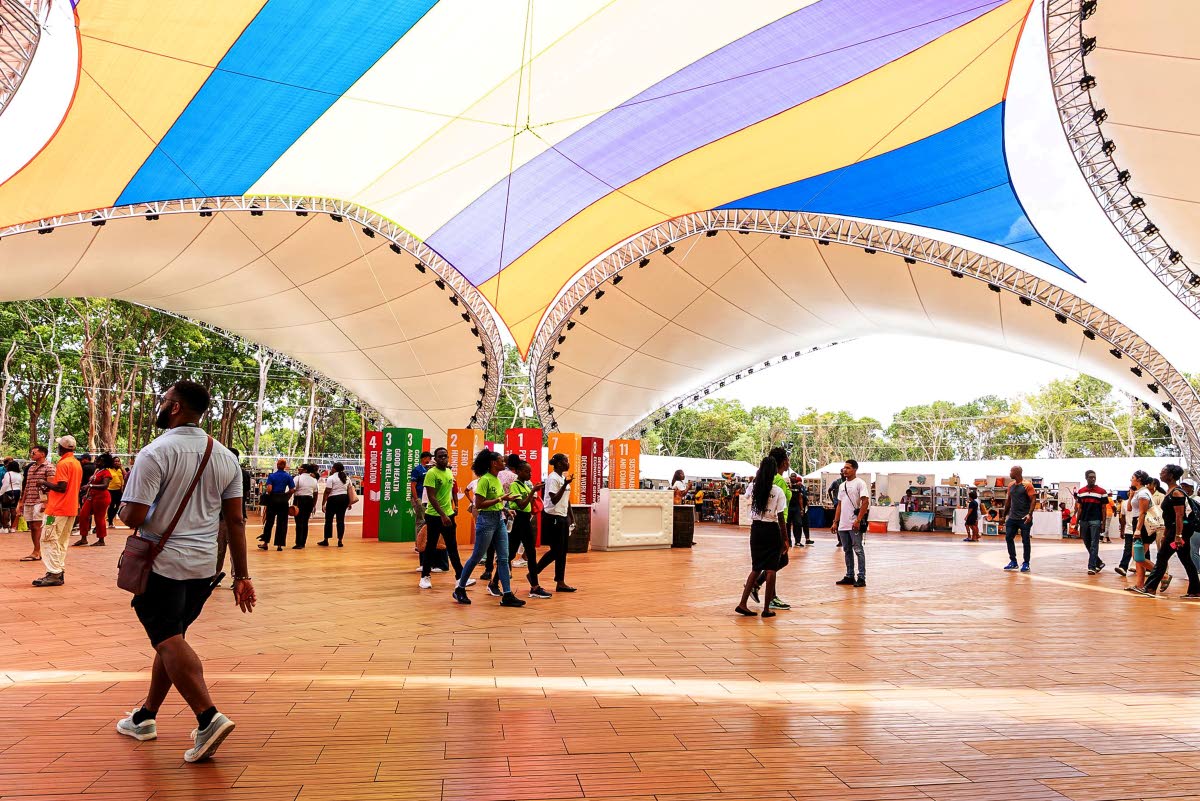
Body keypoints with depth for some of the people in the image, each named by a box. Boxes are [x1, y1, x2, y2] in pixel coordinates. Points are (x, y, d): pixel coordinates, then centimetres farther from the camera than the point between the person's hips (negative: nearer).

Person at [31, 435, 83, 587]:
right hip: (72, 508, 9)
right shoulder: (77, 464, 14)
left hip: (58, 509, -9)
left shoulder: (63, 463, -13)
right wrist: (50, 488, 16)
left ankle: (53, 574, -10)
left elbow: (61, 487, -20)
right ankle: (60, 572, 13)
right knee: (62, 541, 12)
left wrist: (47, 484, -3)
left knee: (49, 540, -5)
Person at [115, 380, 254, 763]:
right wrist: (242, 577, 8)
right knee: (172, 637, 19)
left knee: (169, 641, -4)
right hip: (204, 566, 6)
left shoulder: (156, 453, -13)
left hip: (163, 563, -6)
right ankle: (146, 716, 32)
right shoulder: (225, 456, 4)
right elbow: (236, 520, 5)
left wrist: (122, 510, 6)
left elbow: (133, 516, -19)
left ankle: (209, 718, -19)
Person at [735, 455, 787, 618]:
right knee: (771, 569, 4)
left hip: (756, 529, 4)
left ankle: (743, 603, 7)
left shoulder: (753, 487, -1)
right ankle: (766, 609, 5)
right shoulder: (778, 491, -10)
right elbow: (781, 518, -10)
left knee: (756, 568, 15)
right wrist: (785, 539, -4)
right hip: (772, 531, -4)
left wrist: (760, 473, 27)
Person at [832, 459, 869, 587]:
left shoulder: (860, 483, -6)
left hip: (854, 525, -7)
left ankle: (861, 578, 0)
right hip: (843, 525, 7)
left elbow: (865, 502, -13)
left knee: (858, 550, -4)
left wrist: (858, 520, -19)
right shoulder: (842, 485, 16)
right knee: (847, 551, 11)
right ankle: (849, 576, 18)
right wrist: (835, 521, 12)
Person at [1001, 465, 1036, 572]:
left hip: (1024, 519, -7)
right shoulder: (1011, 485, 11)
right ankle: (1013, 562, 13)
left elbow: (1033, 500, -13)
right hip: (1012, 518, 7)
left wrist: (1030, 514, -23)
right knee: (1008, 538, 3)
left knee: (1025, 540, 0)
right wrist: (1005, 514, 18)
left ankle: (1026, 564, 9)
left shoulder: (1027, 485, -9)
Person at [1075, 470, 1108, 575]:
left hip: (1096, 521, -4)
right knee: (1087, 544, 10)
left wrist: (1103, 523, -6)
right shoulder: (1080, 491, 9)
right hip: (1084, 521, 4)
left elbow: (1104, 508, 0)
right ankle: (1099, 563, 27)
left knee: (1094, 545, -5)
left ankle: (1092, 567, -4)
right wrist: (1077, 522, 8)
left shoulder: (1102, 491, -1)